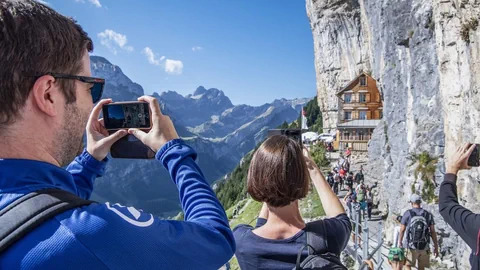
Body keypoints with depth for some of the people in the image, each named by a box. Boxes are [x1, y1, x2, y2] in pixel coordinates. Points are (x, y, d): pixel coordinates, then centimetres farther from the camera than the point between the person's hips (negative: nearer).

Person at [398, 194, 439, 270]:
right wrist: (436, 247, 7)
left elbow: (402, 230, -4)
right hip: (424, 247, 3)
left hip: (411, 246, -3)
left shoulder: (407, 213, -7)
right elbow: (433, 232, -1)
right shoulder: (428, 214, 0)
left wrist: (400, 242, 11)